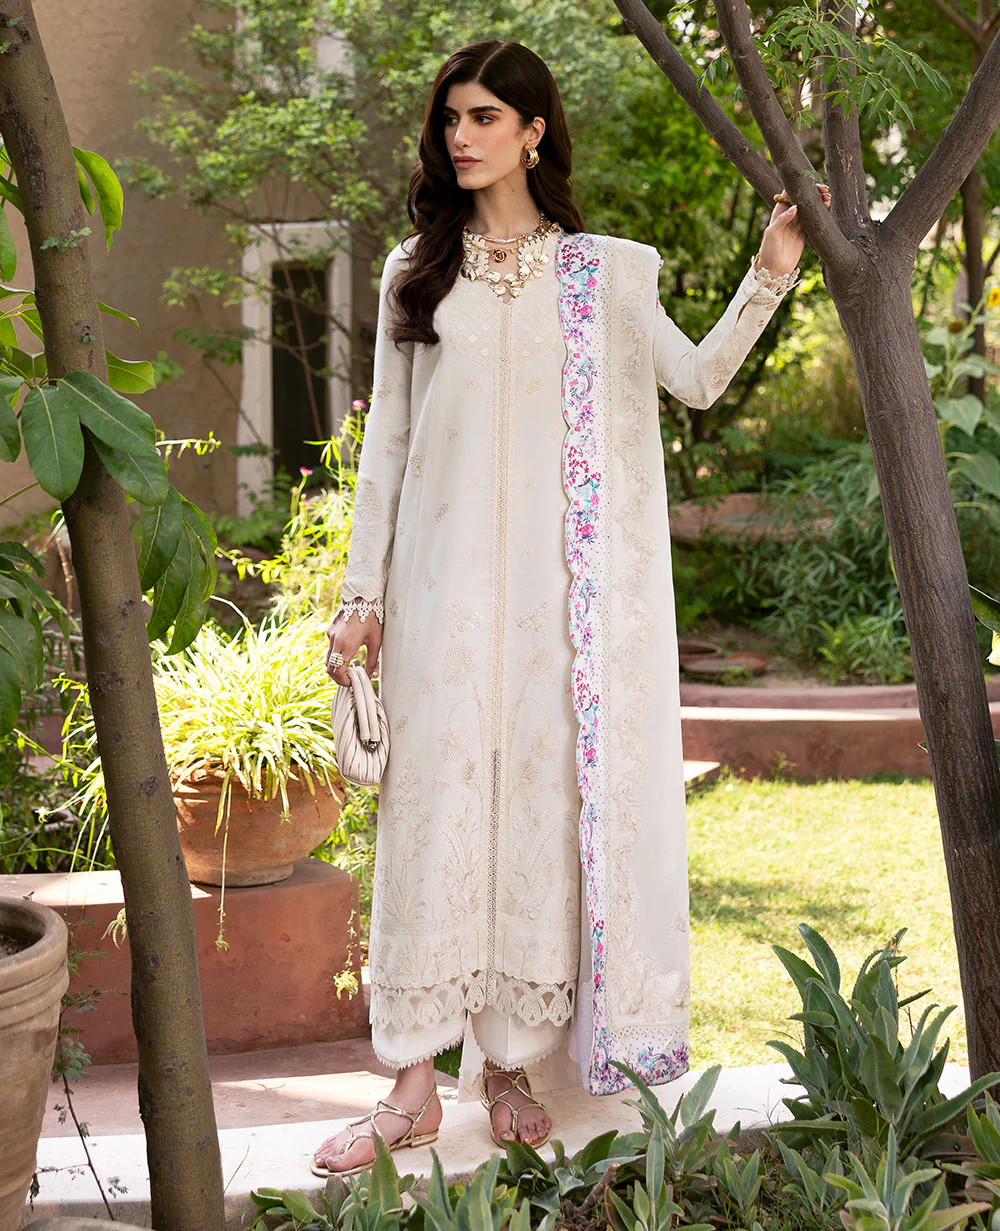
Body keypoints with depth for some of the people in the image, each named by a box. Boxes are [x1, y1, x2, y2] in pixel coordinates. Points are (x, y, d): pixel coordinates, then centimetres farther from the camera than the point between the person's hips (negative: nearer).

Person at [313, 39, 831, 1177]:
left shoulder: (606, 272, 10)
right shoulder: (415, 272, 12)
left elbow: (697, 379, 2)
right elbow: (387, 438, 11)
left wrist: (769, 279, -9)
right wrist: (361, 592, 6)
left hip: (558, 581, 0)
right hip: (444, 577, 0)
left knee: (544, 803, 0)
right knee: (435, 798, -4)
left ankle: (512, 1062, 10)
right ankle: (414, 1085, 1)